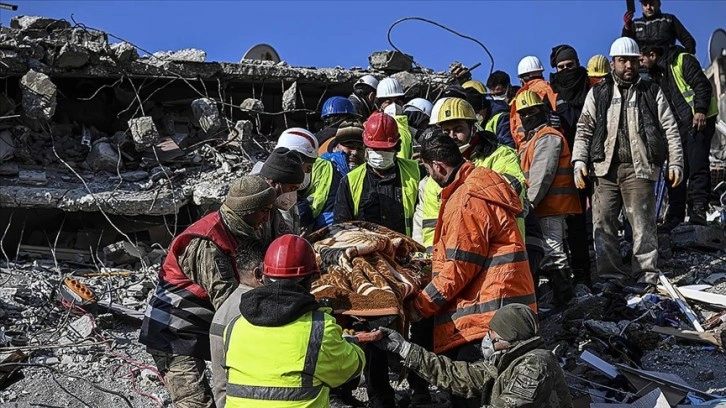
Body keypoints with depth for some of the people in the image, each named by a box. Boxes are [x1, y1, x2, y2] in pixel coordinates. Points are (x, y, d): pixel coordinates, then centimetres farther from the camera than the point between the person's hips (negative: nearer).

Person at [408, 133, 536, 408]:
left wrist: (419, 305, -10)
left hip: (483, 311, -11)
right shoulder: (479, 184, 15)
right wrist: (437, 255, 29)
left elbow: (459, 268, -18)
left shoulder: (466, 200, -17)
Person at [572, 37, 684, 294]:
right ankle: (612, 276, 9)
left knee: (642, 225, -5)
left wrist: (675, 163, 2)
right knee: (603, 224, 0)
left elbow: (670, 130, 10)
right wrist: (579, 161, -2)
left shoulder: (652, 92, 12)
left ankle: (646, 276, 5)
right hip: (605, 168, 2)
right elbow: (584, 130, 11)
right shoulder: (598, 94, 14)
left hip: (639, 168, -2)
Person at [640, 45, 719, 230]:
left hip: (699, 120, -8)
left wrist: (700, 110, -24)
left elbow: (702, 85, -14)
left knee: (697, 166, -12)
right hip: (678, 125, 8)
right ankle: (675, 214, 11)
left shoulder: (683, 60, -6)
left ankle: (698, 209, -10)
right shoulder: (656, 74, 18)